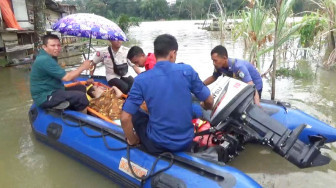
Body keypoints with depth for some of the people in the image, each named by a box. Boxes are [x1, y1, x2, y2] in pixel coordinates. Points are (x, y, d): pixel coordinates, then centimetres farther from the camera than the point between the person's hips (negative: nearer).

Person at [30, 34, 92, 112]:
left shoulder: (48, 56, 10)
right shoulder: (45, 60, -22)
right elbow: (66, 77, -22)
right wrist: (83, 67, -10)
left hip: (51, 91, 10)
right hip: (45, 97, -10)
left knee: (81, 88, 11)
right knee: (81, 96, -22)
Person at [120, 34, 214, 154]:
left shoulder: (141, 79, -11)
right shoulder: (187, 70, -9)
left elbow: (125, 118, -13)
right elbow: (209, 101, 0)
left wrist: (132, 139, 6)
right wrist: (205, 108, 24)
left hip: (157, 145, -2)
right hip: (186, 142, 2)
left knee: (134, 113, 21)